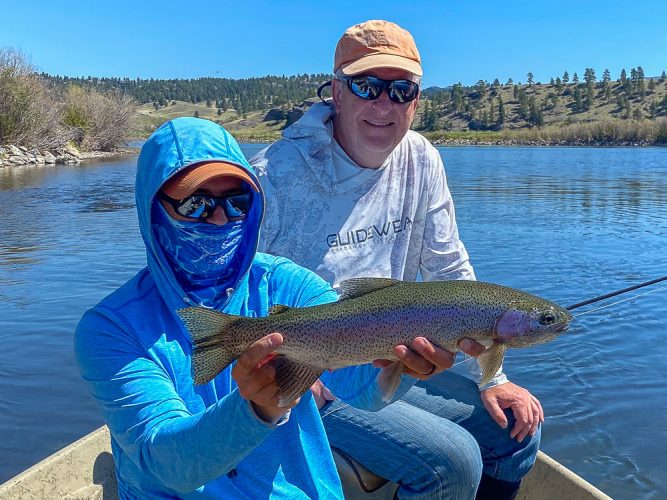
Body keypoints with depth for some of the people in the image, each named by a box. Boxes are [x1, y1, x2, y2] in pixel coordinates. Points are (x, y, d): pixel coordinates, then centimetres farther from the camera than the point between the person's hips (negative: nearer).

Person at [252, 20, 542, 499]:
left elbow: (451, 274, 4)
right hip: (309, 384, -6)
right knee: (452, 460, -21)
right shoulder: (276, 176, -20)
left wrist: (492, 378, 1)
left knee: (517, 424, 2)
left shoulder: (420, 162, -1)